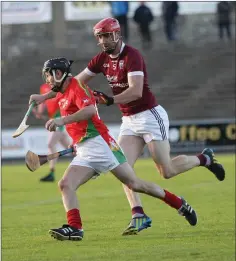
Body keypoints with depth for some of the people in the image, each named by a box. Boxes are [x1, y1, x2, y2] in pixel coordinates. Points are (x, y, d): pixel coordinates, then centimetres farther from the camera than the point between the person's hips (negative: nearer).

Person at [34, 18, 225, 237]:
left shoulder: (131, 56, -19)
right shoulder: (102, 59, 5)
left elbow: (136, 91, -30)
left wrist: (110, 100, -41)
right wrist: (47, 96, 4)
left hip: (150, 116, -7)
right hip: (129, 121, 8)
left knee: (167, 171, -5)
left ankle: (204, 159, 20)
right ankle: (138, 216, -10)